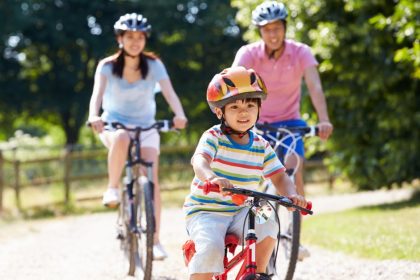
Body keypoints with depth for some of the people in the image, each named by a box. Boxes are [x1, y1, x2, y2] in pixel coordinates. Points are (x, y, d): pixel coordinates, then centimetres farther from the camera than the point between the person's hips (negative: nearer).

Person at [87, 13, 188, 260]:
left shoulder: (153, 64, -8)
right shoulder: (108, 66, -9)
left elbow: (169, 92, -21)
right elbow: (98, 92, -25)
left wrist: (179, 115, -42)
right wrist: (94, 116, -46)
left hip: (146, 127, 1)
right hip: (114, 125, -1)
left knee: (151, 179, -16)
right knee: (122, 139, -39)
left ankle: (155, 241, -11)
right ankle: (112, 188, -20)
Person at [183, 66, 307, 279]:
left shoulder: (261, 146, 4)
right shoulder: (213, 137, -11)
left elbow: (279, 176, 4)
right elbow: (199, 161, -31)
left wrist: (291, 194, -20)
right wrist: (211, 177, -55)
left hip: (240, 211, 4)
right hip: (205, 210, -4)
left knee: (267, 228, -24)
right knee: (211, 249, -29)